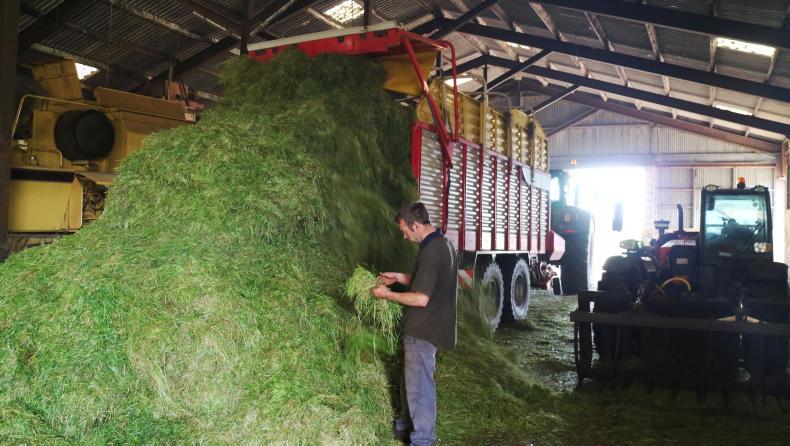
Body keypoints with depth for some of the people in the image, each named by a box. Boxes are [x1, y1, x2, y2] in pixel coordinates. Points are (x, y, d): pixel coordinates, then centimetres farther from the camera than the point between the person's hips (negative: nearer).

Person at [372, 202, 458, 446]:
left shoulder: (430, 252, -24)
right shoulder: (444, 244, 8)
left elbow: (421, 298, -26)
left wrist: (388, 295, -15)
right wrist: (400, 277, 11)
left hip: (423, 329, -10)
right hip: (431, 324, 10)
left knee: (419, 383, 1)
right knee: (415, 377, 23)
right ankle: (414, 420, 39)